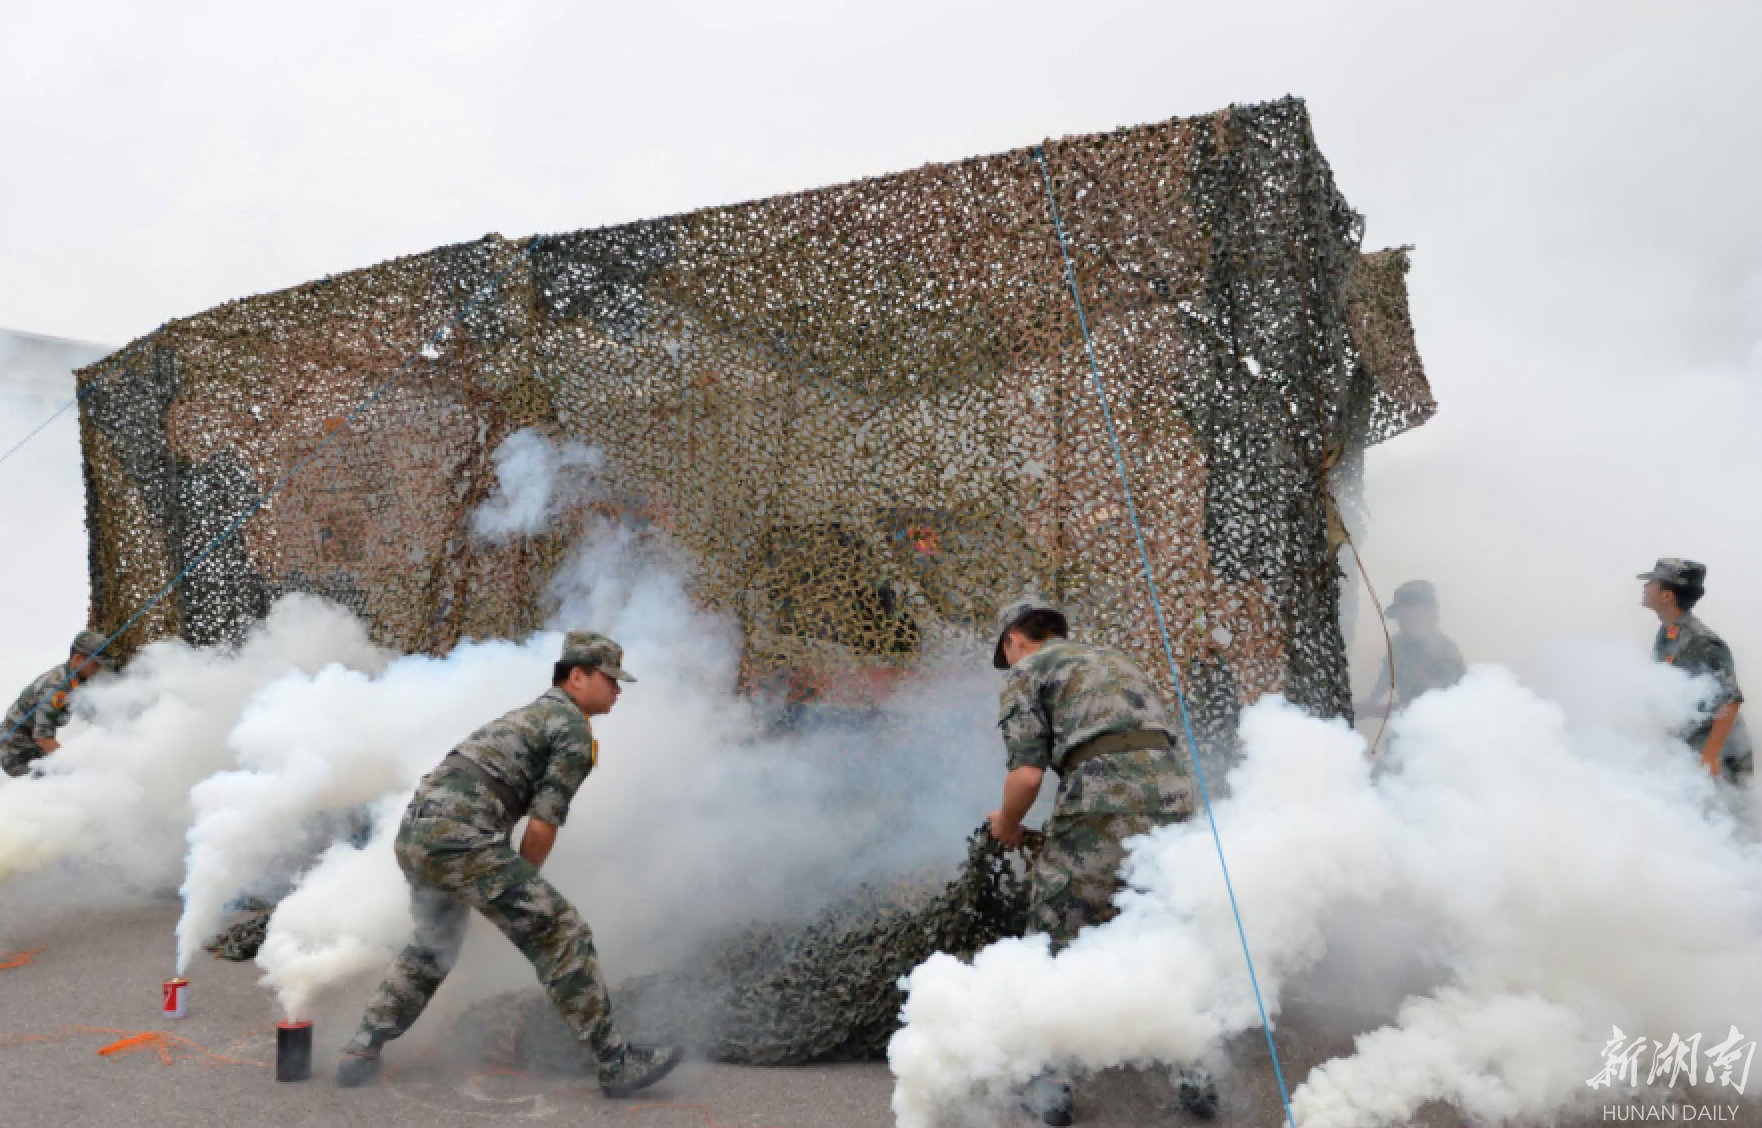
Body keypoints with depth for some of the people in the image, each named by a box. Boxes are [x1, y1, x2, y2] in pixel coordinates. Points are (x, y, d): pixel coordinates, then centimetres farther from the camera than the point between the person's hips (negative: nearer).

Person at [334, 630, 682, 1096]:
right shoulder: (576, 732, -1)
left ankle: (361, 1052, 31)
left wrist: (503, 883, 30)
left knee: (433, 948, 32)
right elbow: (541, 828, -5)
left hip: (415, 834, 9)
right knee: (561, 937, -2)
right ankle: (616, 1064, 2)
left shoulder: (524, 717, 29)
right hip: (459, 840, -9)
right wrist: (519, 889, 10)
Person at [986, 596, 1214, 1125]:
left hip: (1103, 805, -6)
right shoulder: (1117, 661, 33)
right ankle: (1195, 1074, 24)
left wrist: (1006, 824, 17)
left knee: (1054, 941, 10)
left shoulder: (1027, 671, 11)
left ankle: (1050, 1084, 15)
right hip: (1173, 796, 6)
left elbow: (1027, 773, -3)